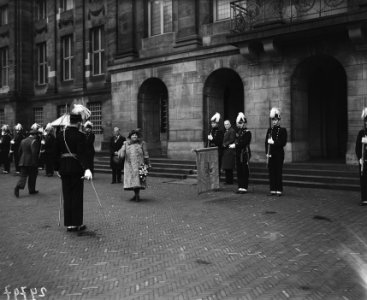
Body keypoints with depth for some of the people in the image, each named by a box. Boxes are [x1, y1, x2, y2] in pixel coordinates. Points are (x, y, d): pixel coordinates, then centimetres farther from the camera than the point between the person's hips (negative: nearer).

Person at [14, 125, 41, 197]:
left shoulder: (23, 140, 11)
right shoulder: (34, 141, -12)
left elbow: (20, 151, 16)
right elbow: (34, 153, -19)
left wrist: (20, 160, 23)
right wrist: (35, 163, -15)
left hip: (23, 162, 6)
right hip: (31, 162, -6)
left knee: (23, 176, 4)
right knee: (32, 176, 9)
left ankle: (18, 187, -19)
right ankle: (32, 190, 17)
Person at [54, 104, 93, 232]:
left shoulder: (60, 134, 6)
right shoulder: (80, 135, -11)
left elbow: (56, 152, 11)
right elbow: (82, 153, -22)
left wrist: (57, 168, 19)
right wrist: (87, 169, -28)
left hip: (64, 169, 5)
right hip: (76, 168, -5)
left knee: (67, 196, 11)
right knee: (77, 196, 4)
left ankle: (68, 223, 16)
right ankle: (77, 223, 9)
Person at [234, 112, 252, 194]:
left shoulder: (247, 132, -7)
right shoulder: (238, 132, 15)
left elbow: (244, 143, -16)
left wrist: (236, 145, -18)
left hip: (245, 154, -7)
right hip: (238, 154, 7)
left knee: (245, 171, -2)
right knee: (239, 171, 9)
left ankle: (244, 188, 1)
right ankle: (240, 187, 15)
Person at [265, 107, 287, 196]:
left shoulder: (282, 130, -1)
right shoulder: (269, 130, 11)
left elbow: (283, 142, -8)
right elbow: (266, 142, 8)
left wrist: (274, 142, -17)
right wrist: (267, 152, -2)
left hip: (279, 153, -4)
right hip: (270, 154, 4)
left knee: (278, 172, -3)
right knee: (271, 172, 5)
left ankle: (279, 190, 2)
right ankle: (273, 190, 11)